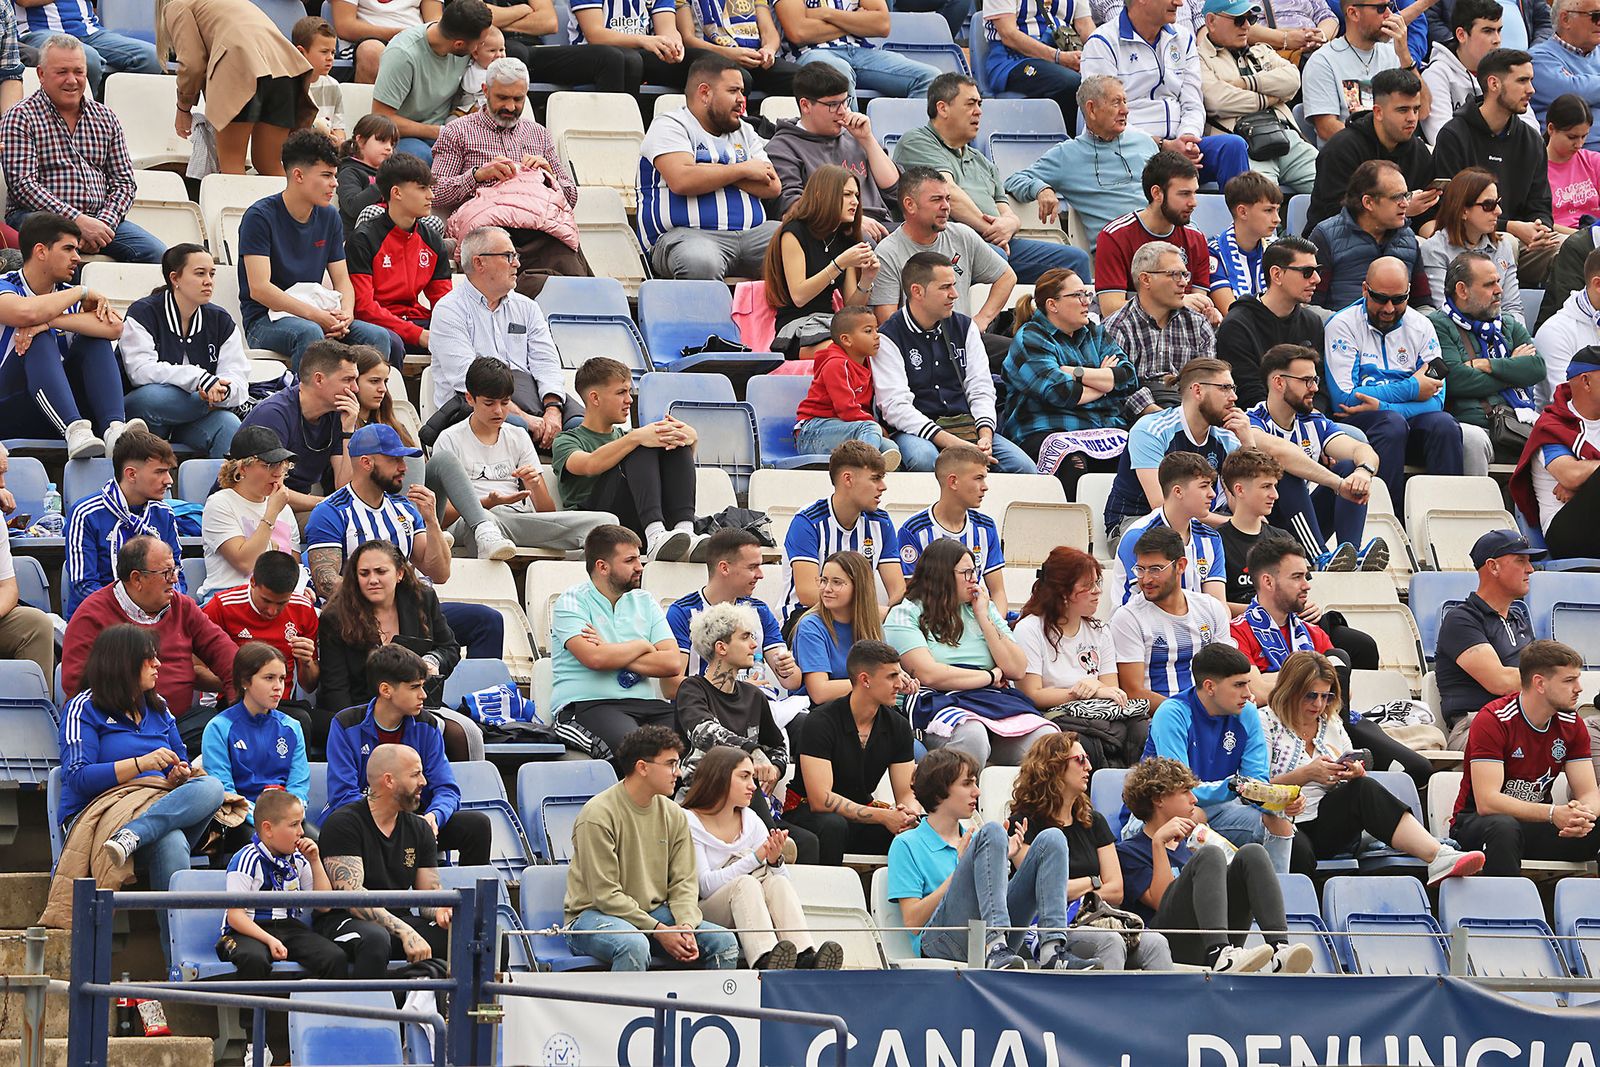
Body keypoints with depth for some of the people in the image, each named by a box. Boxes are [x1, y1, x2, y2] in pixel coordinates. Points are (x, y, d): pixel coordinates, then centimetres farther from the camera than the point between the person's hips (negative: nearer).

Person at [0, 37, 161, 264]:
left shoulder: (106, 118, 19)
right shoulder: (20, 118, 3)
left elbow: (123, 182, 16)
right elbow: (22, 185, -7)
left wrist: (104, 223, -6)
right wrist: (78, 221, -17)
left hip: (99, 219, 5)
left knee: (155, 252, -20)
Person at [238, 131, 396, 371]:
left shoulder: (329, 217, 13)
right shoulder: (260, 216, -8)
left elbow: (342, 280, 13)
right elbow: (259, 288, -16)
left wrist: (346, 313, -11)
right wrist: (314, 315, -22)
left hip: (320, 316, 6)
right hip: (265, 320, -6)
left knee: (378, 336, -20)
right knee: (310, 333, -39)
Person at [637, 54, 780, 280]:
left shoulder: (744, 132, 24)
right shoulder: (670, 126, 4)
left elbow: (773, 187, 11)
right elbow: (681, 181, -15)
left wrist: (718, 172, -2)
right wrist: (743, 170, -3)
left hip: (751, 233, 6)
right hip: (686, 234, -6)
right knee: (700, 262, -41)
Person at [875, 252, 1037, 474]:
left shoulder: (965, 327, 16)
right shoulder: (888, 338, -2)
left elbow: (980, 389, 11)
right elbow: (896, 407, -12)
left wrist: (985, 436, -11)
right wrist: (950, 442, -23)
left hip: (966, 424, 4)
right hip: (915, 430, -4)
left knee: (1023, 467, -21)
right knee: (924, 459, -40)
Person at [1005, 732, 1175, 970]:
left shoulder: (1093, 822, 21)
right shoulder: (1025, 823, 2)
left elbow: (1116, 892, 12)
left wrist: (1073, 891, -3)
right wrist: (1092, 883, 0)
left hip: (1096, 921, 6)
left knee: (1155, 943, -24)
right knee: (1110, 942, -35)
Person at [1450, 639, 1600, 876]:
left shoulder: (1571, 725, 2)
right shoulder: (1493, 721, -17)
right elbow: (1486, 801, -26)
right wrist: (1553, 813, -38)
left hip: (1536, 822, 5)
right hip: (1477, 823, -5)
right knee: (1503, 828, -41)